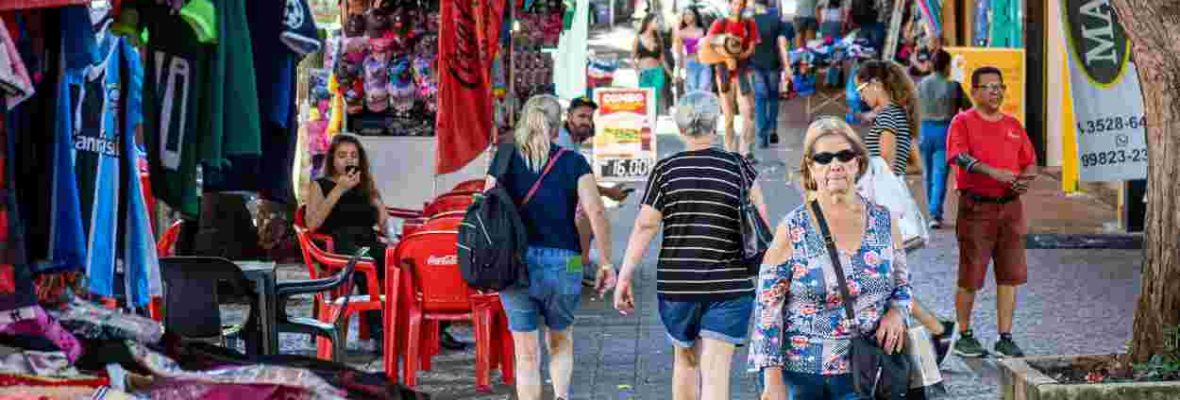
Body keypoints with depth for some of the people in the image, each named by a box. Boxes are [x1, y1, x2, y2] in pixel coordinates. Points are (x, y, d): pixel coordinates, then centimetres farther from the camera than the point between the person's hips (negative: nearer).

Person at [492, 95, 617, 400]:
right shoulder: (573, 162, 0)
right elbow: (595, 213, -9)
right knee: (560, 341, 21)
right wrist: (606, 263, -3)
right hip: (562, 262, 0)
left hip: (515, 263, 0)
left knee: (527, 354, 9)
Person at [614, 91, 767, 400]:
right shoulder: (738, 168, -1)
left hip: (675, 282, 2)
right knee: (716, 370, -4)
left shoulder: (665, 170, -1)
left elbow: (644, 227, -5)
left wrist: (625, 277, -1)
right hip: (729, 285, -1)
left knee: (686, 360, 21)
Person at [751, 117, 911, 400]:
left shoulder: (884, 223, 3)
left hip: (864, 375, 2)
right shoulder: (793, 230, -5)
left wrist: (896, 313, -7)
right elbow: (768, 309, -5)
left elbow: (903, 286, 15)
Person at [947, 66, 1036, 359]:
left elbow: (1030, 163, 17)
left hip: (1010, 206, 5)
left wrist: (1025, 179, -6)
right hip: (976, 208, -5)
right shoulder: (963, 122, -1)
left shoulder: (1013, 125, 16)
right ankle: (964, 336, 13)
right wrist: (993, 172, -30)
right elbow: (960, 156, -18)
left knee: (1010, 275, 3)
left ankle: (1005, 338, 9)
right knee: (970, 277, -1)